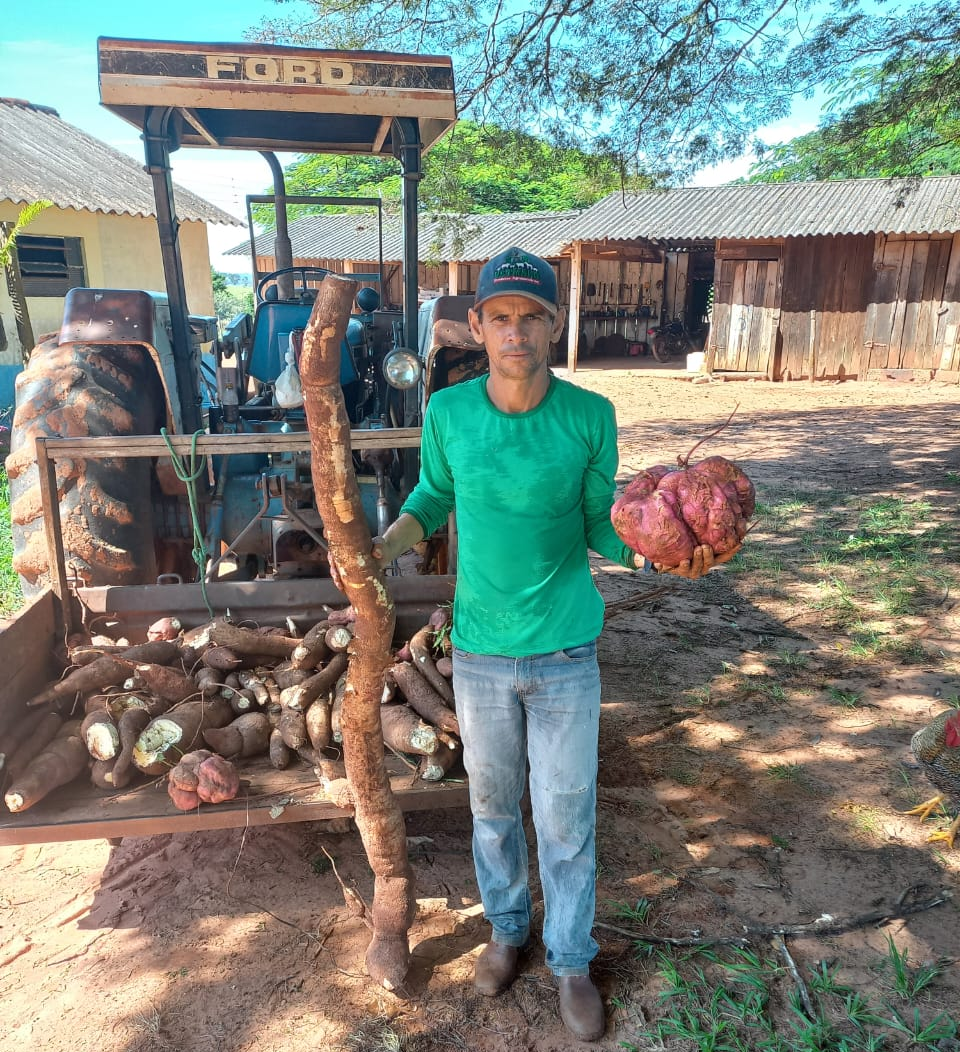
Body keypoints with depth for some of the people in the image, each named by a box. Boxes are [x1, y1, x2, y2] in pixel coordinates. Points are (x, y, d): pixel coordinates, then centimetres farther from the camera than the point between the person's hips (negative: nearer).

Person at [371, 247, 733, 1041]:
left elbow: (599, 523, -2)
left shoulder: (590, 416, -11)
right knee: (493, 805, 20)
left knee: (567, 818, 13)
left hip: (567, 654, -1)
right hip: (480, 652, 1)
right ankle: (508, 926, 48)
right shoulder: (448, 412, -9)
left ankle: (571, 960, 40)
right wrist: (382, 548, -11)